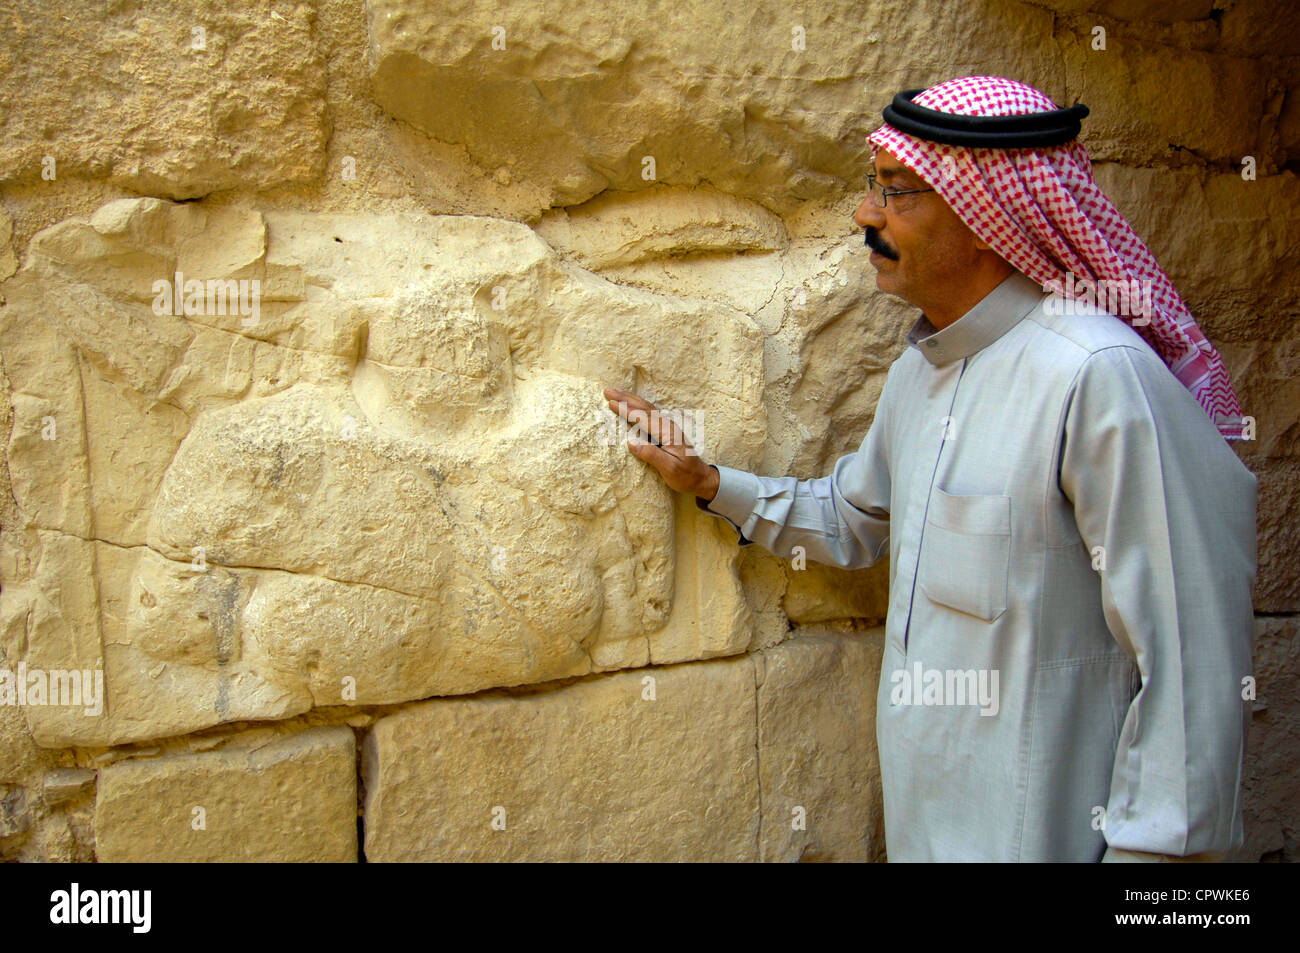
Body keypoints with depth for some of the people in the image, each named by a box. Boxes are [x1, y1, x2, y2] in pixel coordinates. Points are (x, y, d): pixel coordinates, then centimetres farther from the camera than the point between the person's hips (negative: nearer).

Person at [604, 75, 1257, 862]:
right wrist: (708, 483, 11)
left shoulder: (1098, 376, -23)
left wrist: (1149, 849, -19)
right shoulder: (918, 370, 6)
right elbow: (850, 517, 21)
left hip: (1034, 829, -8)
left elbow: (1195, 666, -23)